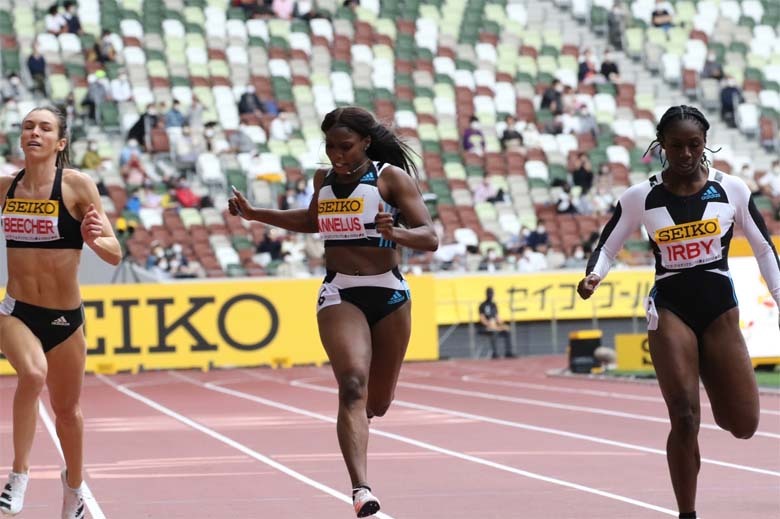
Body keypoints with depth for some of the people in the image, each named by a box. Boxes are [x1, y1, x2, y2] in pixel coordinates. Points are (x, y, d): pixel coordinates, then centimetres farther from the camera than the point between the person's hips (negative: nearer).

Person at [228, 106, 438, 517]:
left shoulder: (392, 177, -7)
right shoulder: (324, 179, 7)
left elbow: (430, 238, -13)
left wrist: (395, 232, -34)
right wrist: (254, 214, 22)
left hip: (389, 295, -1)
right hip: (340, 295, 1)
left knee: (377, 402, 11)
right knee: (353, 385, -22)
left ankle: (352, 424, 51)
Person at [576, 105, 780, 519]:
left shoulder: (731, 189, -1)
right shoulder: (641, 197, -3)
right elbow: (607, 247, 4)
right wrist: (593, 276, -17)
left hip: (720, 307, 2)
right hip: (670, 309, -1)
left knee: (743, 426, 0)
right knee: (684, 420, -11)